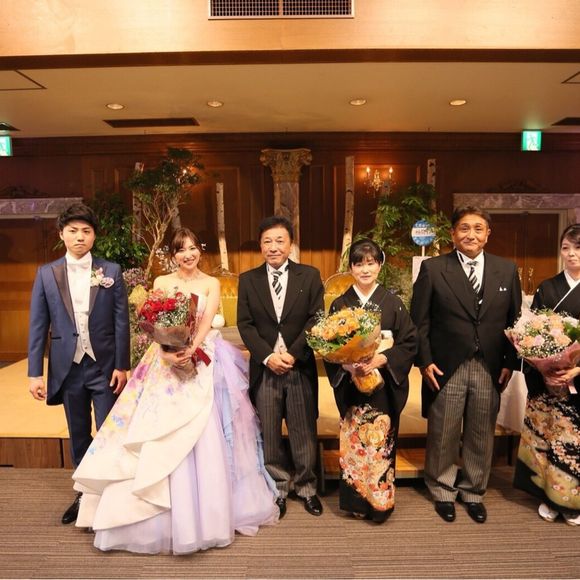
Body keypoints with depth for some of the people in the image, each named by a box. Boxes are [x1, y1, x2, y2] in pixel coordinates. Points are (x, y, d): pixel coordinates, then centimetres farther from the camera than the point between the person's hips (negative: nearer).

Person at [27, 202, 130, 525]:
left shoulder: (111, 271, -2)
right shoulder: (46, 274, 2)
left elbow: (121, 321, -3)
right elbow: (38, 326, 2)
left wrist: (122, 366, -7)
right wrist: (35, 372, -1)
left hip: (105, 367, -2)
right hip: (67, 368, 2)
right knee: (78, 436, 16)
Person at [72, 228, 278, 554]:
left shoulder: (211, 284, 5)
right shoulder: (161, 283, 7)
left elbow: (207, 322, -7)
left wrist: (192, 349, -25)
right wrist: (169, 352, -21)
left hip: (205, 361, -1)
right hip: (169, 361, 1)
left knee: (207, 439, -2)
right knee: (163, 438, 1)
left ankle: (211, 513, 17)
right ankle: (166, 515, 18)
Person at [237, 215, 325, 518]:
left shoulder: (310, 275, 3)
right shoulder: (248, 279, 6)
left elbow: (316, 320, -3)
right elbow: (245, 324, 0)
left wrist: (293, 353, -13)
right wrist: (267, 356, -13)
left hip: (301, 367, -1)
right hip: (264, 369, 1)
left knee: (304, 434, 10)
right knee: (269, 435, 11)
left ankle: (306, 488, 30)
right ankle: (278, 489, 29)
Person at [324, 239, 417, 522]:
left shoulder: (393, 303, -1)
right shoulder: (339, 305, 2)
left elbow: (409, 343, -2)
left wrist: (382, 359, -16)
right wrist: (345, 365, -16)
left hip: (384, 387, -1)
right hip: (350, 386, 1)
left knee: (381, 443, 5)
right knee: (352, 444, 7)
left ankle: (380, 501, 25)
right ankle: (355, 500, 26)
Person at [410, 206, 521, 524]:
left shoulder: (507, 270, 6)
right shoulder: (432, 268, -3)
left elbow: (514, 321, 9)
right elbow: (419, 321, -3)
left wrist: (510, 362, 4)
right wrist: (424, 361, -8)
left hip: (490, 369, 3)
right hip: (446, 368, -2)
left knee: (481, 437, 14)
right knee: (443, 436, 10)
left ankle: (474, 492, 37)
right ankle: (443, 491, 33)